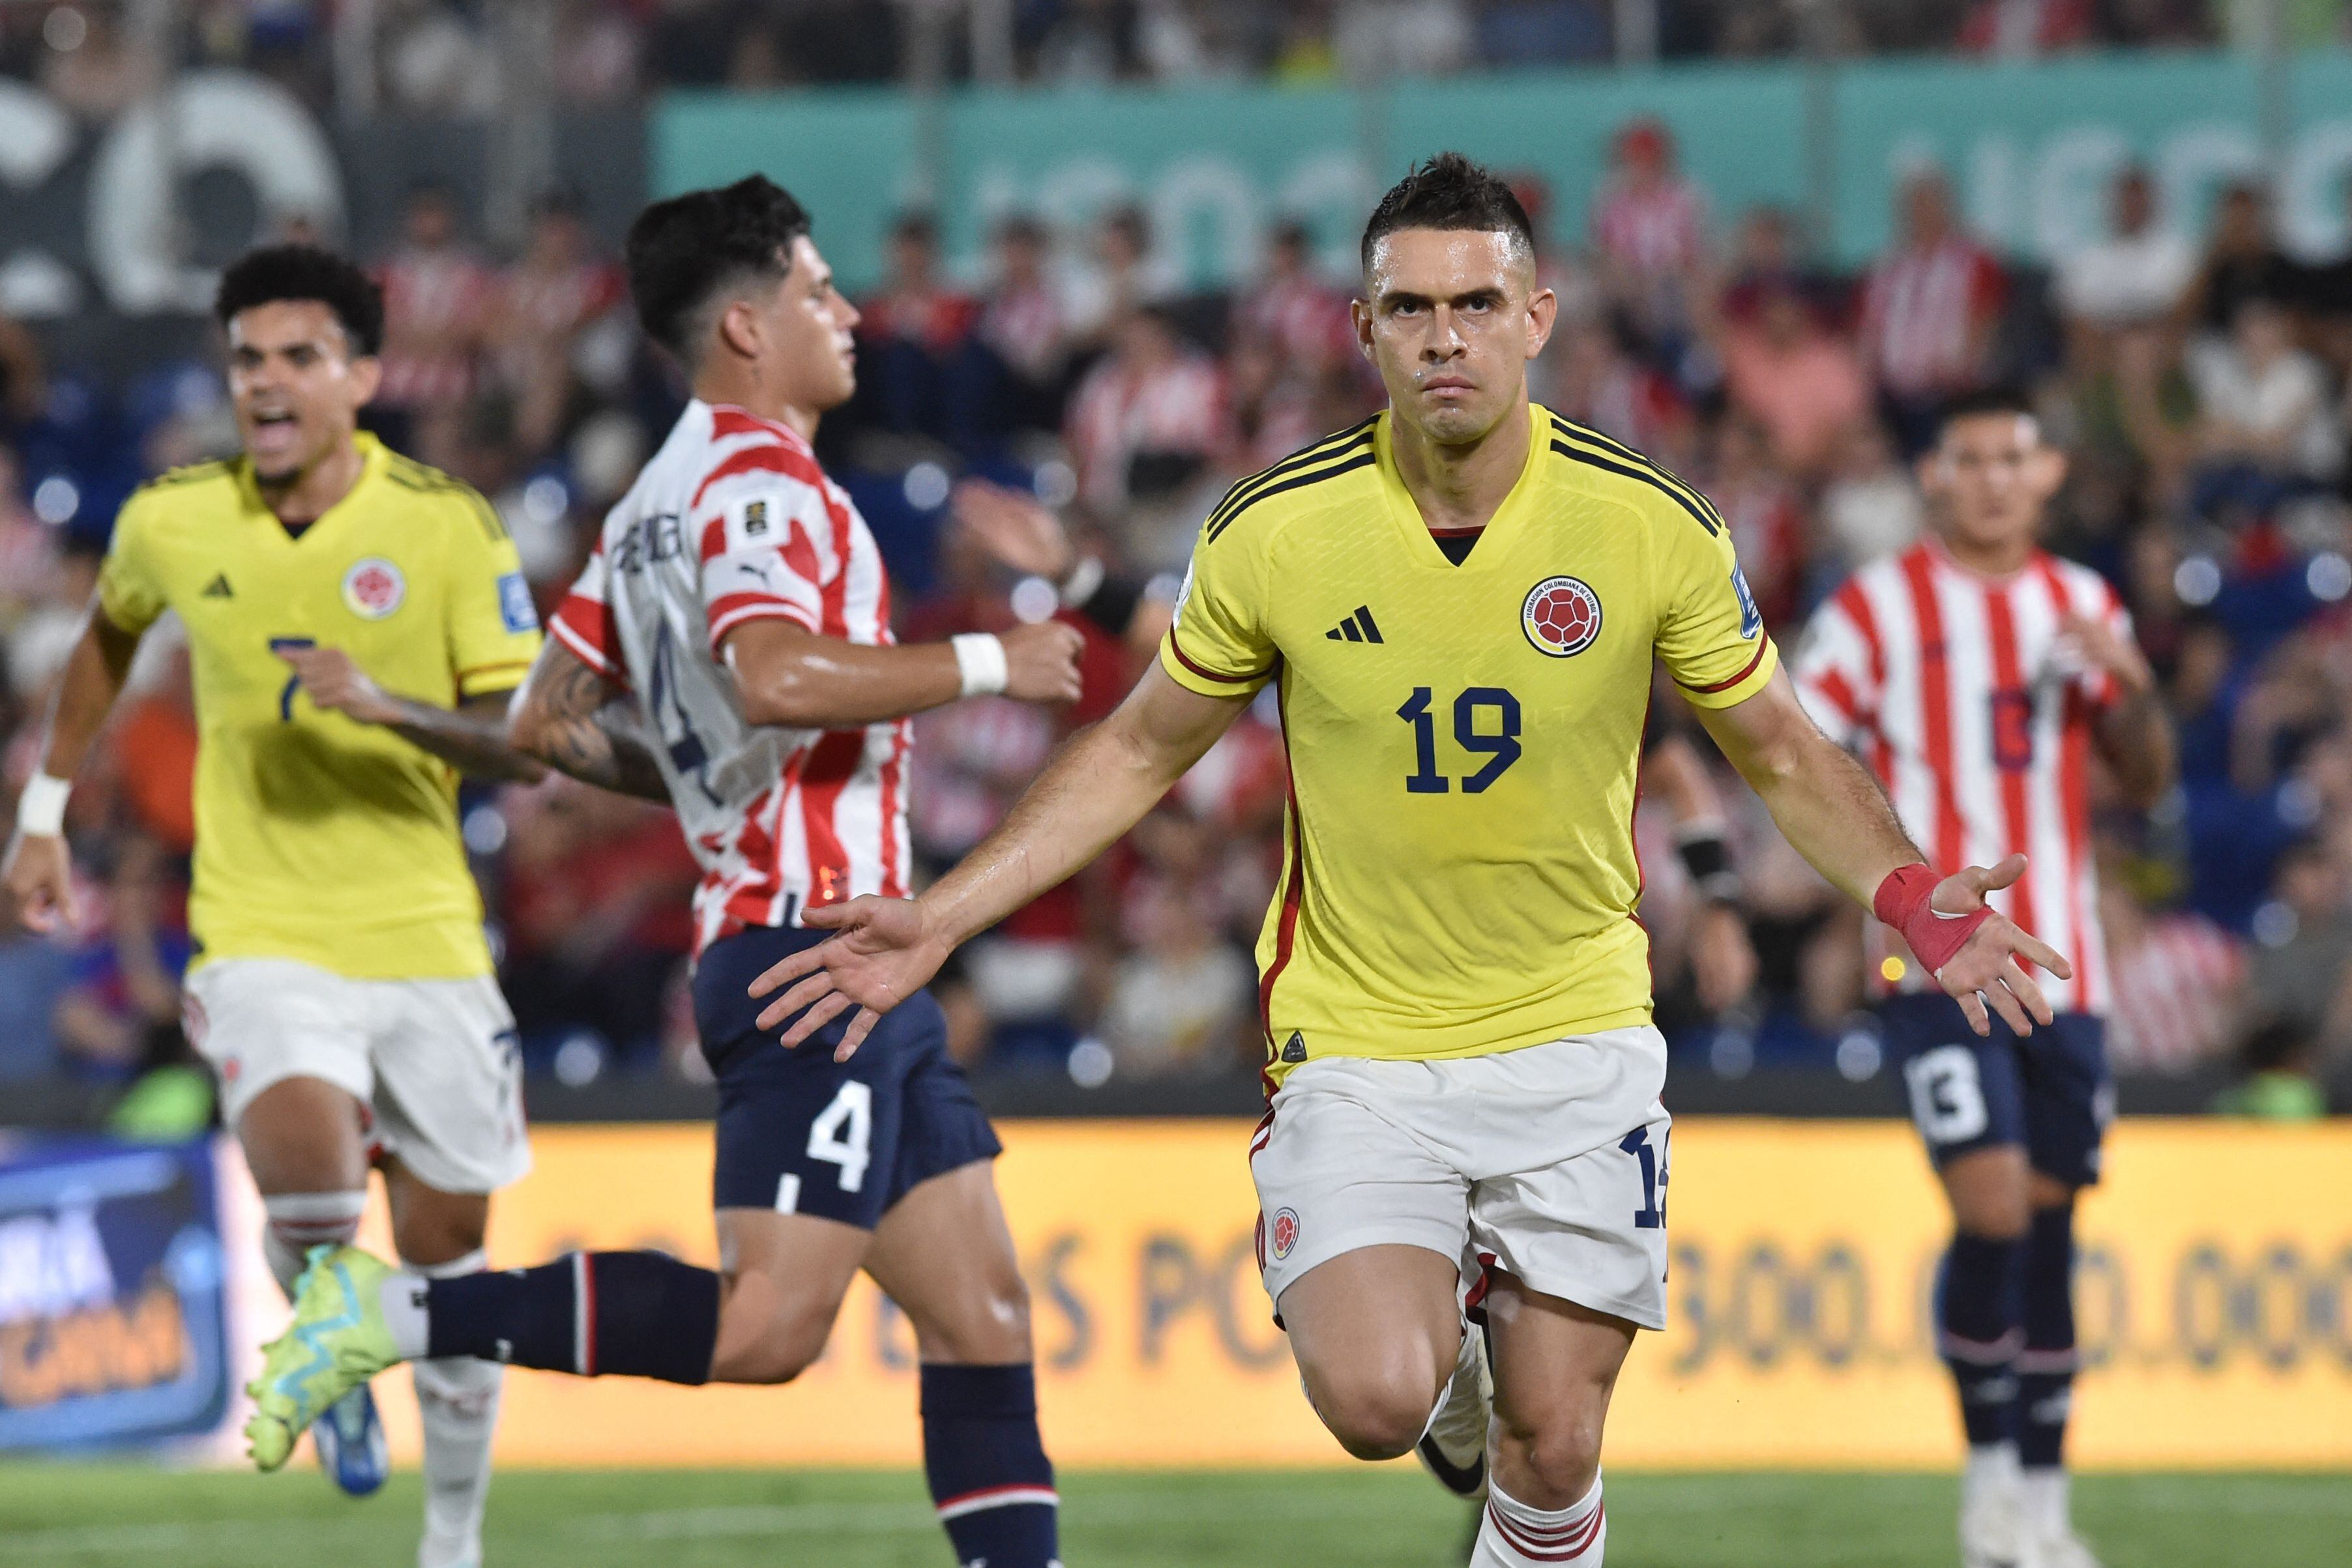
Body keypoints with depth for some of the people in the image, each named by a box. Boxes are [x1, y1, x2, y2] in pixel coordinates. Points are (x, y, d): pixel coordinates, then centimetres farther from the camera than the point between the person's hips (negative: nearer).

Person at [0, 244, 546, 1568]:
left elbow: (527, 749, -10)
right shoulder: (174, 523, -1)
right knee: (310, 1189, -27)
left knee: (447, 1248, 6)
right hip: (264, 940, 0)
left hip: (427, 940, 0)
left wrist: (387, 705, -27)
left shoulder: (449, 527, -7)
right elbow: (110, 636, 23)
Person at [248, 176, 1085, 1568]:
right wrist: (986, 663, -18)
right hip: (816, 947, -11)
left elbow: (547, 722, 21)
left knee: (983, 1315, 7)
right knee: (767, 1327, -16)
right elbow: (778, 675, -30)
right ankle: (404, 1314, -11)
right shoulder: (761, 479, -12)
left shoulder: (656, 506, 17)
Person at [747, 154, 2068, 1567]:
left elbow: (1783, 754, 6)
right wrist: (941, 922, 0)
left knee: (1554, 1449, -2)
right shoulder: (1272, 534, -8)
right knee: (1373, 1399, -20)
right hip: (1356, 1040, -1)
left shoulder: (1652, 526, -8)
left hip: (1574, 1039, 1)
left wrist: (1911, 897, -12)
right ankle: (1446, 1336, 17)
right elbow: (1139, 754, 7)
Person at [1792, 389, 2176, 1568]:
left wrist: (2133, 687, -6)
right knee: (1992, 1210, -17)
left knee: (2048, 1224, 7)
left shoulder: (2083, 607, 13)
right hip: (1939, 967, -4)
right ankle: (1988, 1469, 1)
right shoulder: (1878, 607, 0)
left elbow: (2146, 781, 13)